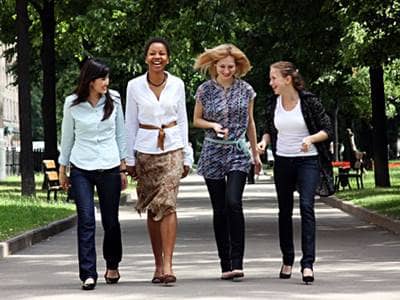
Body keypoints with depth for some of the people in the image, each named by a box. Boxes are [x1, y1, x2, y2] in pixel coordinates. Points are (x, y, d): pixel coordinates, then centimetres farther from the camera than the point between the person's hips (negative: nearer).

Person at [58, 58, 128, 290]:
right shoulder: (73, 104, -1)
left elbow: (121, 135, 10)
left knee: (111, 221, 7)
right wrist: (63, 169, 12)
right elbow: (67, 137, 9)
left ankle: (112, 266, 29)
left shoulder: (114, 101, 2)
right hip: (81, 169, -1)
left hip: (110, 168, 1)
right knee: (86, 221, -9)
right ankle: (88, 274, -7)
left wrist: (123, 168, 9)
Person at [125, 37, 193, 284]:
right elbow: (131, 124, 6)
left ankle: (167, 265, -18)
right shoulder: (135, 86, 1)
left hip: (172, 149, -1)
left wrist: (187, 157, 8)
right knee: (152, 209, 5)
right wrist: (130, 159, 4)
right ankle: (158, 264, 14)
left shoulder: (177, 84, 3)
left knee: (167, 204, -14)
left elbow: (182, 121, 9)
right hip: (146, 151, 1)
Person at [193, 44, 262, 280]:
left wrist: (256, 152, 17)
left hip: (238, 152, -1)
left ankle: (237, 263, -16)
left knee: (233, 203, -18)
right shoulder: (205, 90, 0)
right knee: (219, 210, 3)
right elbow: (196, 120, 10)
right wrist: (213, 125, -11)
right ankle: (225, 263, 11)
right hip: (213, 152, 1)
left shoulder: (246, 90, 3)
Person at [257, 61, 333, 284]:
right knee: (285, 210, 10)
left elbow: (327, 130, -5)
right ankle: (287, 260, 23)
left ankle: (308, 263, -19)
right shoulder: (273, 104, 3)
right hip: (282, 161, 4)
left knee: (306, 206, -17)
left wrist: (311, 138, -22)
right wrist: (264, 141, -4)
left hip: (308, 160, -4)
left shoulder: (309, 101, -9)